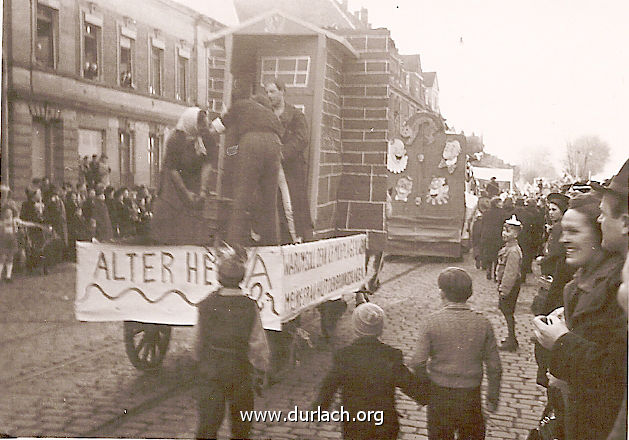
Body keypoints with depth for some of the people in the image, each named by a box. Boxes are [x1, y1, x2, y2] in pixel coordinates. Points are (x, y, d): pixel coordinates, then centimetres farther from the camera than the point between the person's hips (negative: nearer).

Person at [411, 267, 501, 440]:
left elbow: (418, 363, -16)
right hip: (471, 396, 2)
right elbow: (495, 367, -3)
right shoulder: (482, 323, -7)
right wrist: (492, 398, 9)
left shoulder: (431, 322, -13)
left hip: (439, 394, -1)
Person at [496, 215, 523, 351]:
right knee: (506, 311, 16)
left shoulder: (513, 251, -21)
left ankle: (511, 342, 8)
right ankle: (511, 339, 28)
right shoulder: (508, 248, 11)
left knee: (508, 312, -1)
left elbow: (510, 273, -23)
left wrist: (504, 289, -21)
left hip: (510, 286, -10)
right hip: (504, 285, 10)